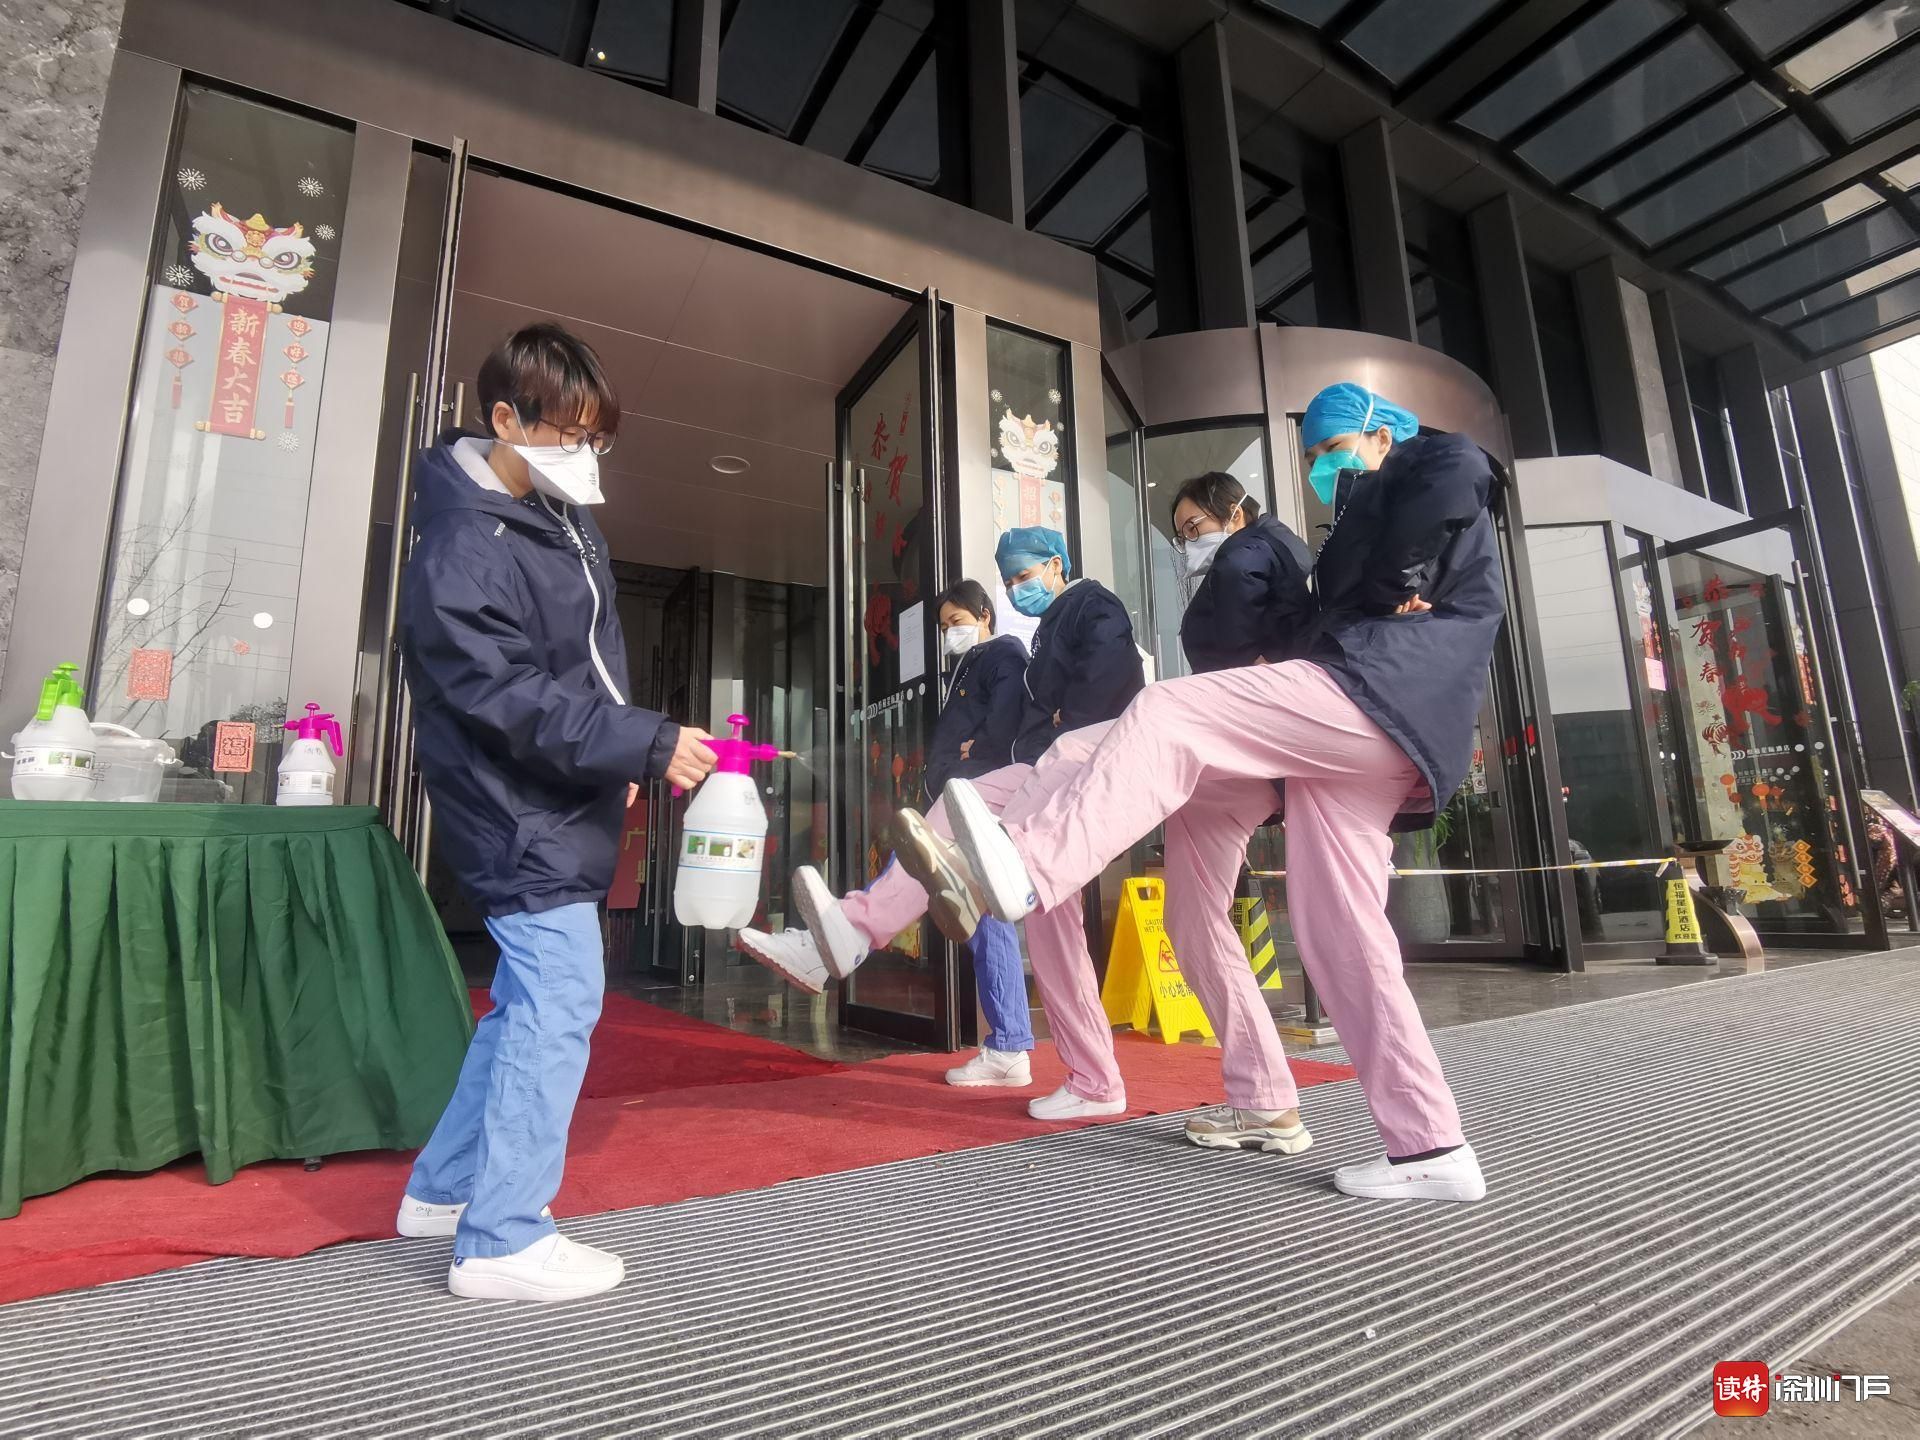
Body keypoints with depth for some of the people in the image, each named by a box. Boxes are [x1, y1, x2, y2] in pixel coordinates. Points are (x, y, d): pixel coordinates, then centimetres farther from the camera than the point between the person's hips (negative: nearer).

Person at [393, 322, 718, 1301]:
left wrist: (615, 755, 14)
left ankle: (444, 1188, 34)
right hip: (523, 816, -9)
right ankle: (502, 1242, 10)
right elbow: (509, 698, -23)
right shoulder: (465, 550, -17)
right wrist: (647, 744, -26)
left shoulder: (562, 517, 11)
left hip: (562, 811, 10)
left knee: (528, 1004, 17)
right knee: (557, 1006, -6)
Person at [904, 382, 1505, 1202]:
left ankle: (1021, 872, -40)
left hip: (1379, 689, -10)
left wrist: (1392, 580, -5)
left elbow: (1460, 469, -11)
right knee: (1342, 938, 3)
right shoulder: (1372, 512, 41)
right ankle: (1430, 1149, 7)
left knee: (1167, 717, -24)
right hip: (1380, 739, 10)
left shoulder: (1422, 468, 16)